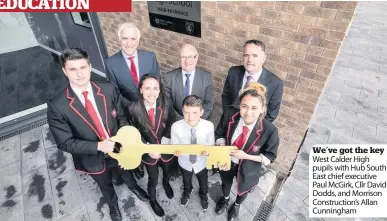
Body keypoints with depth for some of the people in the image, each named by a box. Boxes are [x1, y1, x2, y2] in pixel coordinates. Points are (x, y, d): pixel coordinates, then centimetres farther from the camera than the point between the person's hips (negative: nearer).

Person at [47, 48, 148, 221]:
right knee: (105, 185, 28)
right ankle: (113, 204, 63)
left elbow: (122, 117, -6)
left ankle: (133, 186, 69)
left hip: (119, 148, 2)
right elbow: (65, 143, -18)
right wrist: (99, 146, -28)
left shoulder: (108, 90, -18)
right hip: (93, 159, -1)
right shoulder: (56, 106, -24)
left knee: (126, 172, 32)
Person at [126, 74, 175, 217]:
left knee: (167, 171, 31)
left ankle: (166, 183, 68)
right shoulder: (134, 109, -24)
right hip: (148, 152, -1)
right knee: (153, 180, 21)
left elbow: (170, 128, -9)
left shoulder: (166, 105, -21)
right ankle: (152, 200, 54)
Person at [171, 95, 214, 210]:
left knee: (203, 182, 32)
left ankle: (203, 195, 70)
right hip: (184, 162, 0)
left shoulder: (209, 126, -31)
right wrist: (176, 150, -37)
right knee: (186, 181, 35)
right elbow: (174, 145, -16)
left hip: (201, 162, 0)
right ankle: (187, 192, 73)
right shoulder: (176, 126, -31)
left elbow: (211, 144, -14)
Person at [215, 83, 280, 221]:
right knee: (226, 183, 34)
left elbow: (270, 157, -18)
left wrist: (246, 156, -29)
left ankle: (236, 205, 70)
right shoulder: (229, 115, -29)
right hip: (227, 162, 2)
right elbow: (219, 134, -10)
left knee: (242, 190, 33)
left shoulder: (270, 130, -34)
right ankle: (225, 199, 71)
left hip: (248, 169, -1)